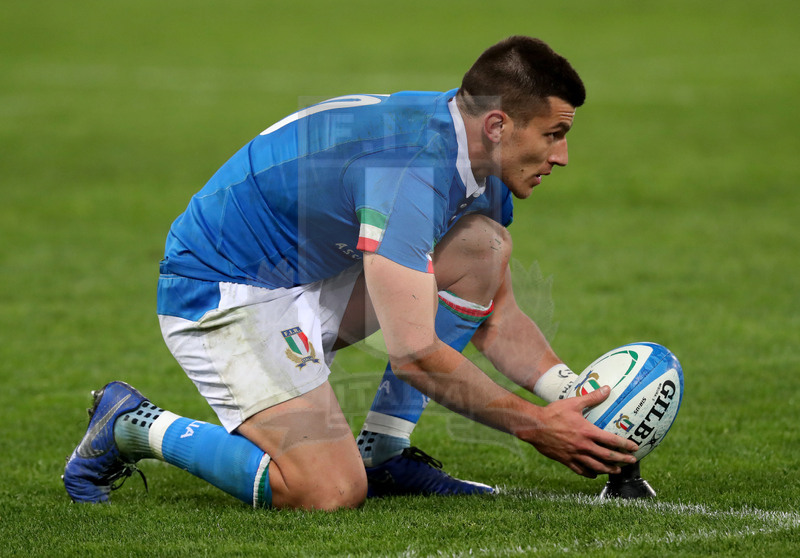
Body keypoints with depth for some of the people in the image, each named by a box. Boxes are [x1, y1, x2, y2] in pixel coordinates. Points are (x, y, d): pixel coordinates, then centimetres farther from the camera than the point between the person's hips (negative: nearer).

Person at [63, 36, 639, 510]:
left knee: (483, 244, -2)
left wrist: (572, 395, -5)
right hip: (219, 292, -10)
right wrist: (536, 426, -23)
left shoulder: (476, 161, 1)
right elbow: (413, 352, -30)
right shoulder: (409, 169, -30)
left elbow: (494, 313, 11)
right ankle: (136, 425, -2)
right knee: (330, 492, -23)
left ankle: (382, 449, 3)